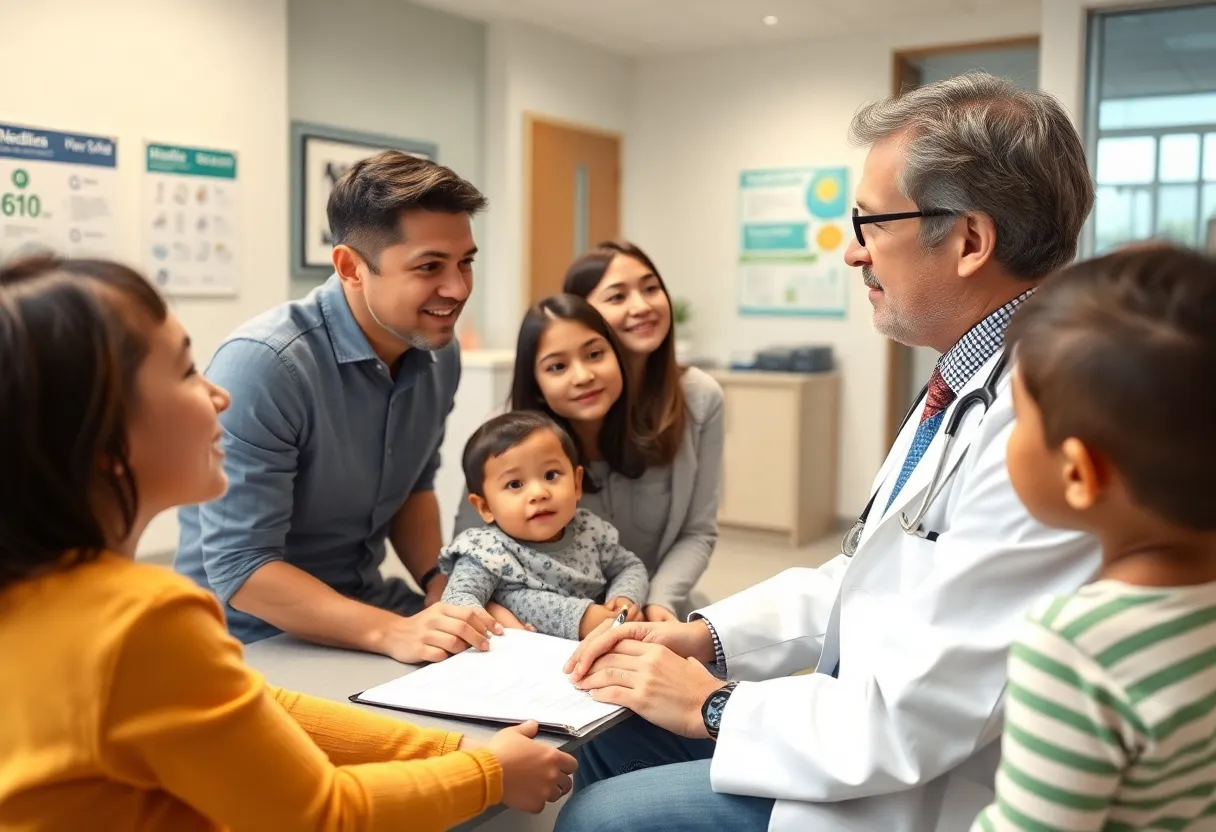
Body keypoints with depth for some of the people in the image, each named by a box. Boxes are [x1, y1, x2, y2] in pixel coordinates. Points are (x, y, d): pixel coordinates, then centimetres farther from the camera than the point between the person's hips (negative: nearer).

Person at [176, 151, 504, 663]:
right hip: (254, 638, -6)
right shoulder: (262, 363, -23)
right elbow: (240, 568, -23)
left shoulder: (439, 352, -2)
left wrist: (444, 588, -3)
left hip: (364, 610, 6)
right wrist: (391, 632, -32)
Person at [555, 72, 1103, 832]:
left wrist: (712, 706, -13)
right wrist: (708, 636, 0)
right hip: (873, 717, 8)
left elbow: (908, 720, -27)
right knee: (607, 735, 10)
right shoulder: (976, 379, 2)